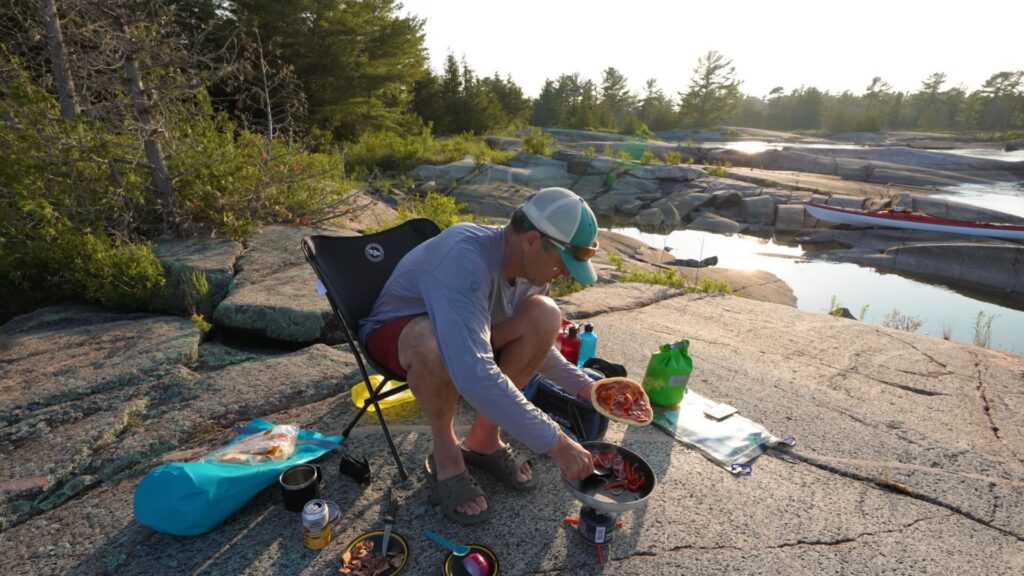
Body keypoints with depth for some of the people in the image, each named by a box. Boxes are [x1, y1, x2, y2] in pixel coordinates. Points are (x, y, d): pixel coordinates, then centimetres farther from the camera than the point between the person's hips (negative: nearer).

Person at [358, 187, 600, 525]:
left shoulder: (530, 266, -12)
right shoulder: (466, 258, -37)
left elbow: (532, 343, 5)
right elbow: (474, 376, -47)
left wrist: (583, 386, -6)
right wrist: (555, 443, -39)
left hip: (465, 329, 6)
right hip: (393, 332, -6)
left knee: (544, 315, -18)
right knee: (437, 345, -41)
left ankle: (483, 438, -5)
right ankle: (446, 453, -11)